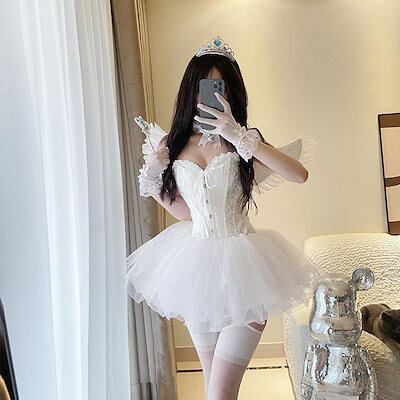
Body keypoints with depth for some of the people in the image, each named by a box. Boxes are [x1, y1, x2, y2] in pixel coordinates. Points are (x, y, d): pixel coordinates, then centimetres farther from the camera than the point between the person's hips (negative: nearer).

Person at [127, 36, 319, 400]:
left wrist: (238, 135, -22)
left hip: (240, 267, -3)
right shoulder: (175, 145, 4)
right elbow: (186, 212, 9)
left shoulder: (243, 141, -4)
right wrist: (152, 173, -3)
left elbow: (300, 173, -20)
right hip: (196, 264, 4)